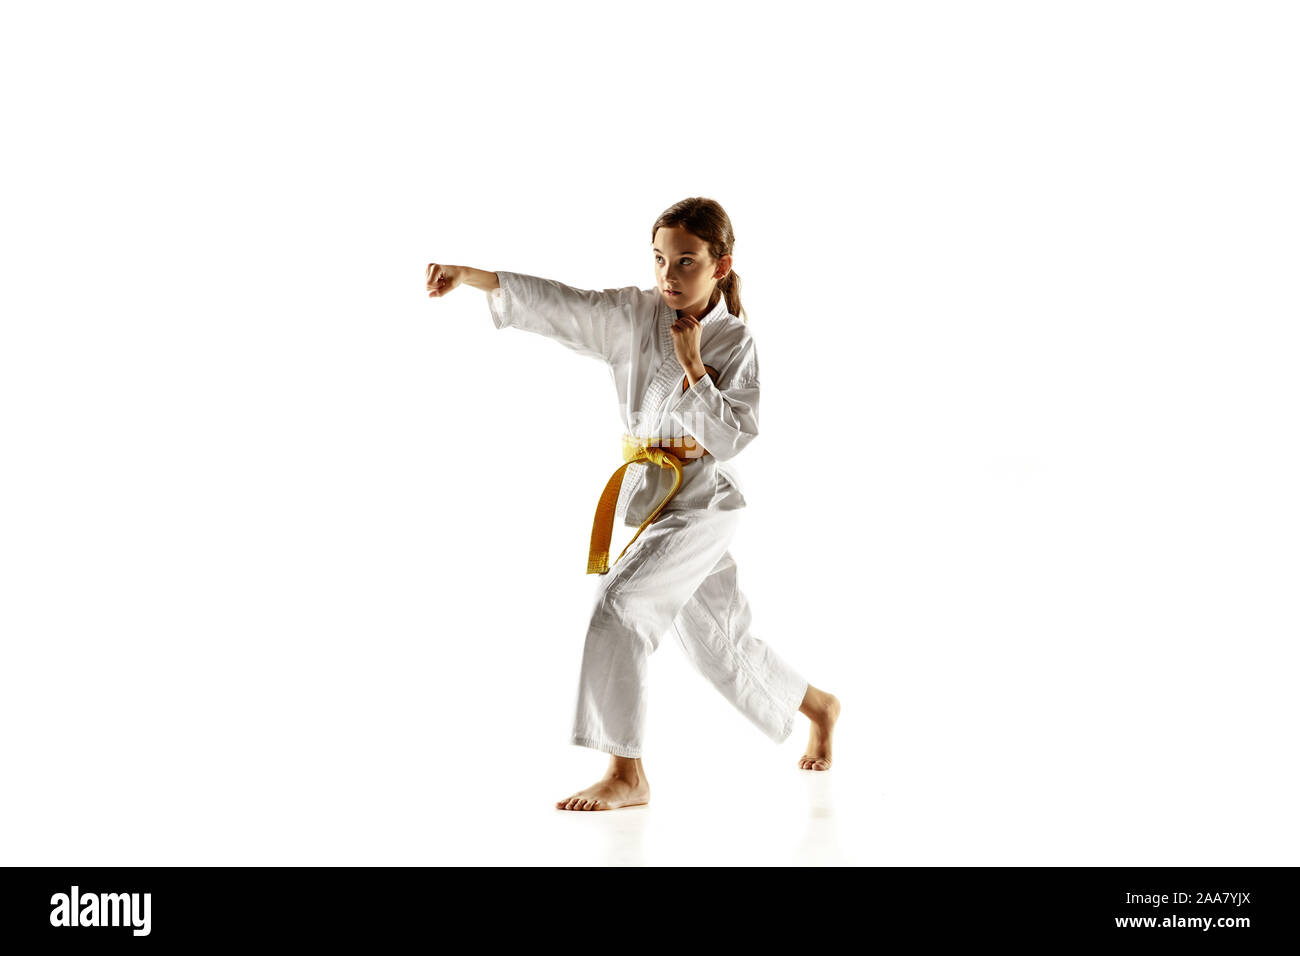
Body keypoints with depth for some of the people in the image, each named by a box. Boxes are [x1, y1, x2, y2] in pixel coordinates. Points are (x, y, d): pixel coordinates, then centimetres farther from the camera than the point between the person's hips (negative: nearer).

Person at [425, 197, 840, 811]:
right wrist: (469, 275, -19)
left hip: (701, 500, -6)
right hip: (646, 493, 6)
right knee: (716, 640, 18)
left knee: (621, 603, -22)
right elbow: (554, 303, -9)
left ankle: (625, 775, -15)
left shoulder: (735, 343, -8)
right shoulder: (632, 316, 1)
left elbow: (733, 437, -14)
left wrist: (693, 368, -20)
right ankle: (819, 707, 43)